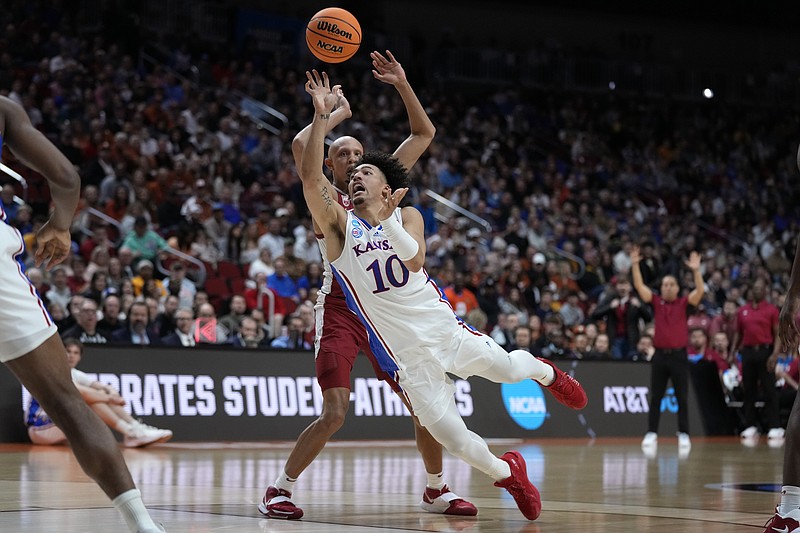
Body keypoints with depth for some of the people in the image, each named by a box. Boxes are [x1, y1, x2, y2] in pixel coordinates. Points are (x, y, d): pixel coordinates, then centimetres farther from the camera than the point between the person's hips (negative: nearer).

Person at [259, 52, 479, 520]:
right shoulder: (326, 199, 0)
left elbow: (425, 134, 13)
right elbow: (300, 146, -18)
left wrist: (402, 84, 4)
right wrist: (336, 115, -4)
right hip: (340, 313, -5)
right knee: (335, 415, -17)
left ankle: (437, 490, 23)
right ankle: (279, 490, -3)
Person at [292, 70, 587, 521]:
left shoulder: (407, 217, 2)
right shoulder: (339, 224, -4)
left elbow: (416, 260, -20)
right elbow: (311, 178, -22)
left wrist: (388, 222, -36)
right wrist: (321, 116, -29)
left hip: (442, 326, 1)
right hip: (406, 351, -1)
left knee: (507, 369, 9)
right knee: (450, 436, -5)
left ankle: (545, 372, 49)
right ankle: (508, 474, 23)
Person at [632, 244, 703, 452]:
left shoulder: (684, 303, 3)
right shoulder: (656, 302, 6)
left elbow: (700, 291, -11)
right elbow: (639, 286, -2)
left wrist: (696, 270, -24)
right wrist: (635, 265, -13)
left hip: (679, 355, -1)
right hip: (660, 354, 1)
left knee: (682, 398, 2)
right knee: (655, 397, 5)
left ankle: (684, 434, 6)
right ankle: (651, 433, 9)